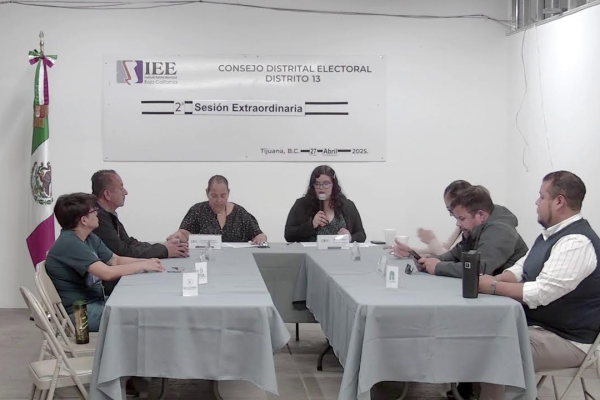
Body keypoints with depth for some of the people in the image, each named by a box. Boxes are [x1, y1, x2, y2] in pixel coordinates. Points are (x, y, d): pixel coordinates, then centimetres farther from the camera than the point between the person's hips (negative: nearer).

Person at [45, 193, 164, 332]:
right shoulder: (69, 243, -22)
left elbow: (116, 260, 15)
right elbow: (107, 273, -29)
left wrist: (146, 261, -3)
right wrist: (142, 266, -18)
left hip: (95, 301, 9)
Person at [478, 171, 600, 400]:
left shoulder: (577, 243, -22)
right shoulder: (551, 233, 10)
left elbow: (540, 293, -27)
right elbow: (521, 269, 16)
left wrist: (493, 287, -18)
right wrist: (496, 279, -5)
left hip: (564, 339, -10)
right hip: (535, 324, 10)